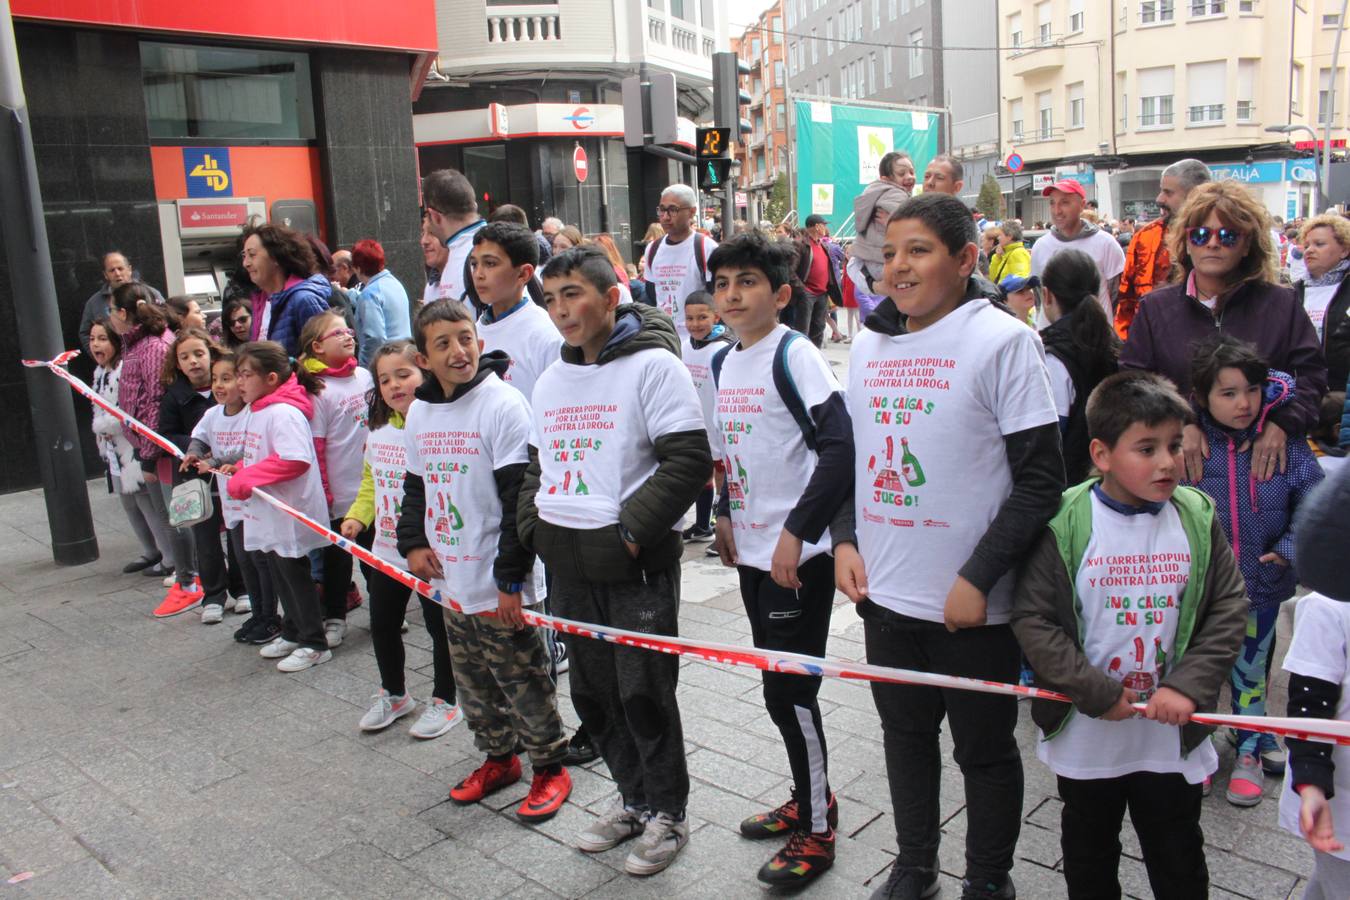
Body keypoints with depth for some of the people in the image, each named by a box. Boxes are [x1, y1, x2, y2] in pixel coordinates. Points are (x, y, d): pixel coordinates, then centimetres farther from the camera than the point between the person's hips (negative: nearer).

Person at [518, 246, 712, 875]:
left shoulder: (652, 364, -9)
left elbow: (689, 460, -16)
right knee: (592, 694, 15)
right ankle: (634, 798, 35)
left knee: (644, 695, 2)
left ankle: (667, 813, 23)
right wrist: (531, 528, 9)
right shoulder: (549, 382, 13)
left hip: (637, 563, -7)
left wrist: (630, 529, -18)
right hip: (569, 566, 7)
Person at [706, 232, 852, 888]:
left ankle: (817, 830, 17)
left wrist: (796, 532, -25)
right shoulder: (726, 361, 10)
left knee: (788, 690, -1)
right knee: (778, 685, 17)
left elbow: (840, 447, -23)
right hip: (752, 549, 8)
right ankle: (809, 797, 35)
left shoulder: (793, 356, -15)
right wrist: (726, 513, 13)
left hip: (798, 555, -8)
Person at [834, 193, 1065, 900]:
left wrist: (978, 577, -16)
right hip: (884, 590, 5)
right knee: (904, 730, 20)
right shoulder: (868, 344, 7)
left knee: (984, 747, 12)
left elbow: (1041, 480, -12)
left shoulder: (1002, 340, -11)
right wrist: (845, 539, 3)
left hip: (971, 602, -5)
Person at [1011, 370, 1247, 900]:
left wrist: (1187, 686, -15)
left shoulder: (1198, 520, -6)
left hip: (1172, 738, 2)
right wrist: (1097, 694, -18)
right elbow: (1032, 620, -15)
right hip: (1086, 738, -1)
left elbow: (1228, 612, -3)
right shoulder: (1066, 524, -16)